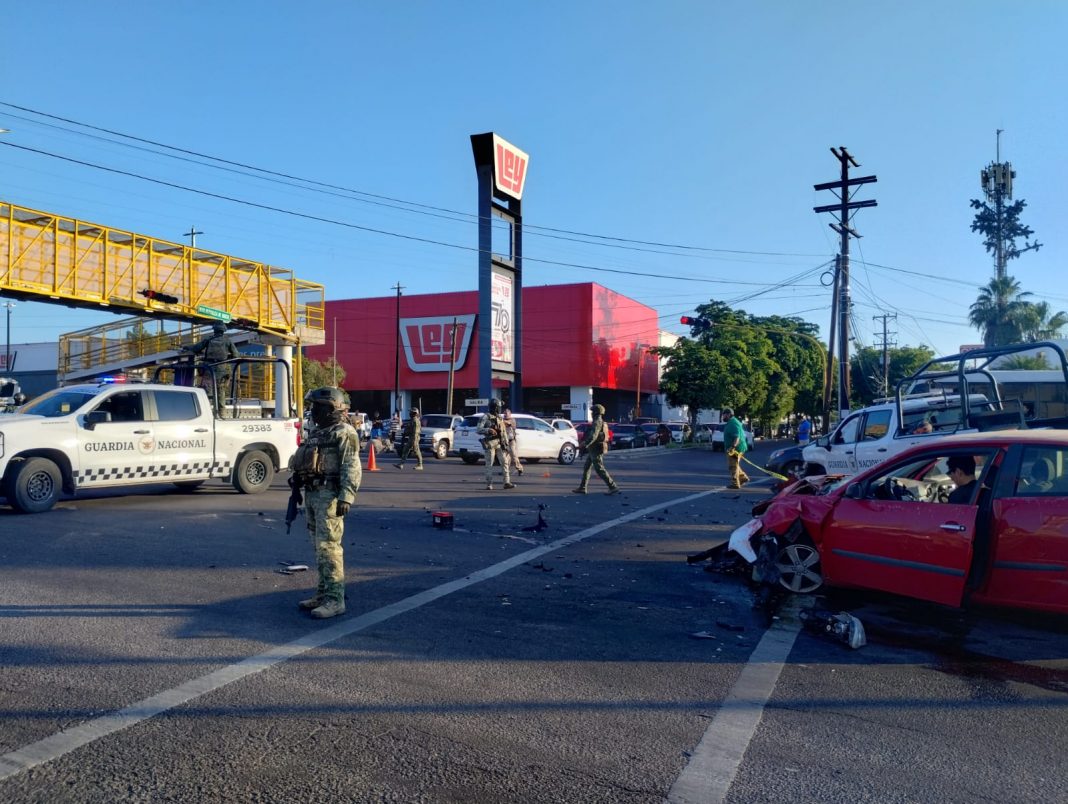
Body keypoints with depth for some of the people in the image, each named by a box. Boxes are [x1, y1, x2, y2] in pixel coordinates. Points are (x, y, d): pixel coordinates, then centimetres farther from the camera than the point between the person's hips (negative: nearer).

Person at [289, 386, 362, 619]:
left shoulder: (344, 433, -10)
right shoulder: (316, 432, 19)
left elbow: (352, 468, -18)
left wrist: (346, 497, -25)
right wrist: (298, 487, 21)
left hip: (330, 495, -9)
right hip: (311, 495, 9)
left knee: (328, 546, -10)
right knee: (319, 546, 13)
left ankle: (335, 599, -7)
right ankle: (323, 593, 21)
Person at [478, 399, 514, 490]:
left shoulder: (500, 418, 14)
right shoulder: (486, 417, -4)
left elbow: (504, 431, 16)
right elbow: (479, 430, -10)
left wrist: (506, 444, 10)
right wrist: (489, 430, -27)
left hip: (500, 443, 5)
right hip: (490, 443, -5)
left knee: (505, 462, 0)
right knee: (489, 464, -2)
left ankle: (507, 482, 2)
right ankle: (489, 485, 4)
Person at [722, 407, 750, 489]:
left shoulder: (733, 423, -18)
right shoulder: (731, 422, 16)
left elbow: (737, 437, -28)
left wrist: (733, 446, -37)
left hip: (736, 448, -11)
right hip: (734, 448, 11)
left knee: (733, 466, -5)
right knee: (734, 465, 20)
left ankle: (735, 483, -1)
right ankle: (743, 477, 25)